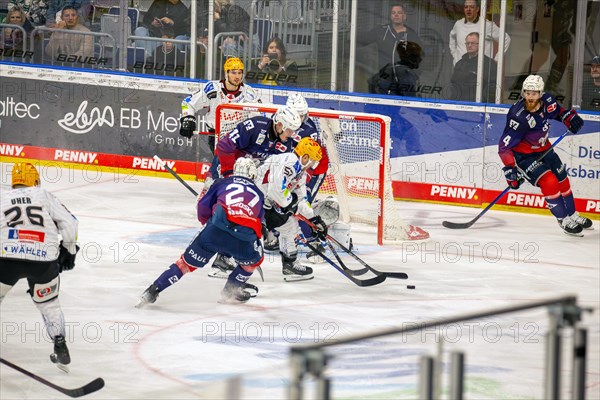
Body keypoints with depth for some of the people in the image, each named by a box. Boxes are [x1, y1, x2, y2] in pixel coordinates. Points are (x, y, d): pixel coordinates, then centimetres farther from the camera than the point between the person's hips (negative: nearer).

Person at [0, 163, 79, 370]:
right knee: (49, 304, 23)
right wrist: (68, 250, 20)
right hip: (44, 260, 1)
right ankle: (61, 349, 17)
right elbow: (68, 222, 7)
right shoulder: (45, 196, 16)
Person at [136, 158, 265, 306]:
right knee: (255, 259, 33)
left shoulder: (223, 183, 25)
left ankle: (153, 291, 8)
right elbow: (259, 223, 32)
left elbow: (203, 206, 17)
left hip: (217, 230, 0)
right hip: (245, 237, 0)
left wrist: (208, 223, 35)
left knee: (187, 262, 14)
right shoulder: (258, 194, 30)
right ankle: (231, 290, 31)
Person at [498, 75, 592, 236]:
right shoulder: (519, 118, -33)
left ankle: (573, 215, 39)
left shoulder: (547, 101, -15)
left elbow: (557, 111, 11)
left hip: (543, 149, 7)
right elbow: (505, 146, -31)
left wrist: (570, 117, -7)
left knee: (562, 181, 17)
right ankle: (564, 220, -3)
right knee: (549, 182, -20)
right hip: (523, 155, -7)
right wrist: (510, 168, -35)